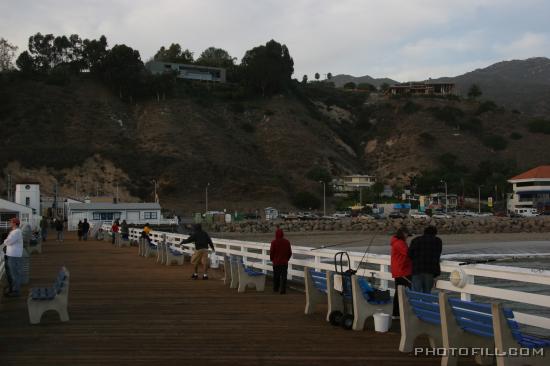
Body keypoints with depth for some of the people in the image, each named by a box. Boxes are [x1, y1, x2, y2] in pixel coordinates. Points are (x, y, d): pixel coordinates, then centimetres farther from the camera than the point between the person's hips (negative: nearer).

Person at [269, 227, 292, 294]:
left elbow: (271, 252, -9)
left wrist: (272, 259, 9)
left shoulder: (274, 242, -14)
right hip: (284, 262, 1)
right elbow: (290, 252, 2)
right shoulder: (287, 242, -4)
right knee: (283, 276, 3)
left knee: (276, 276, 13)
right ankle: (283, 290, -1)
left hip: (276, 262, -1)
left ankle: (275, 289, 23)